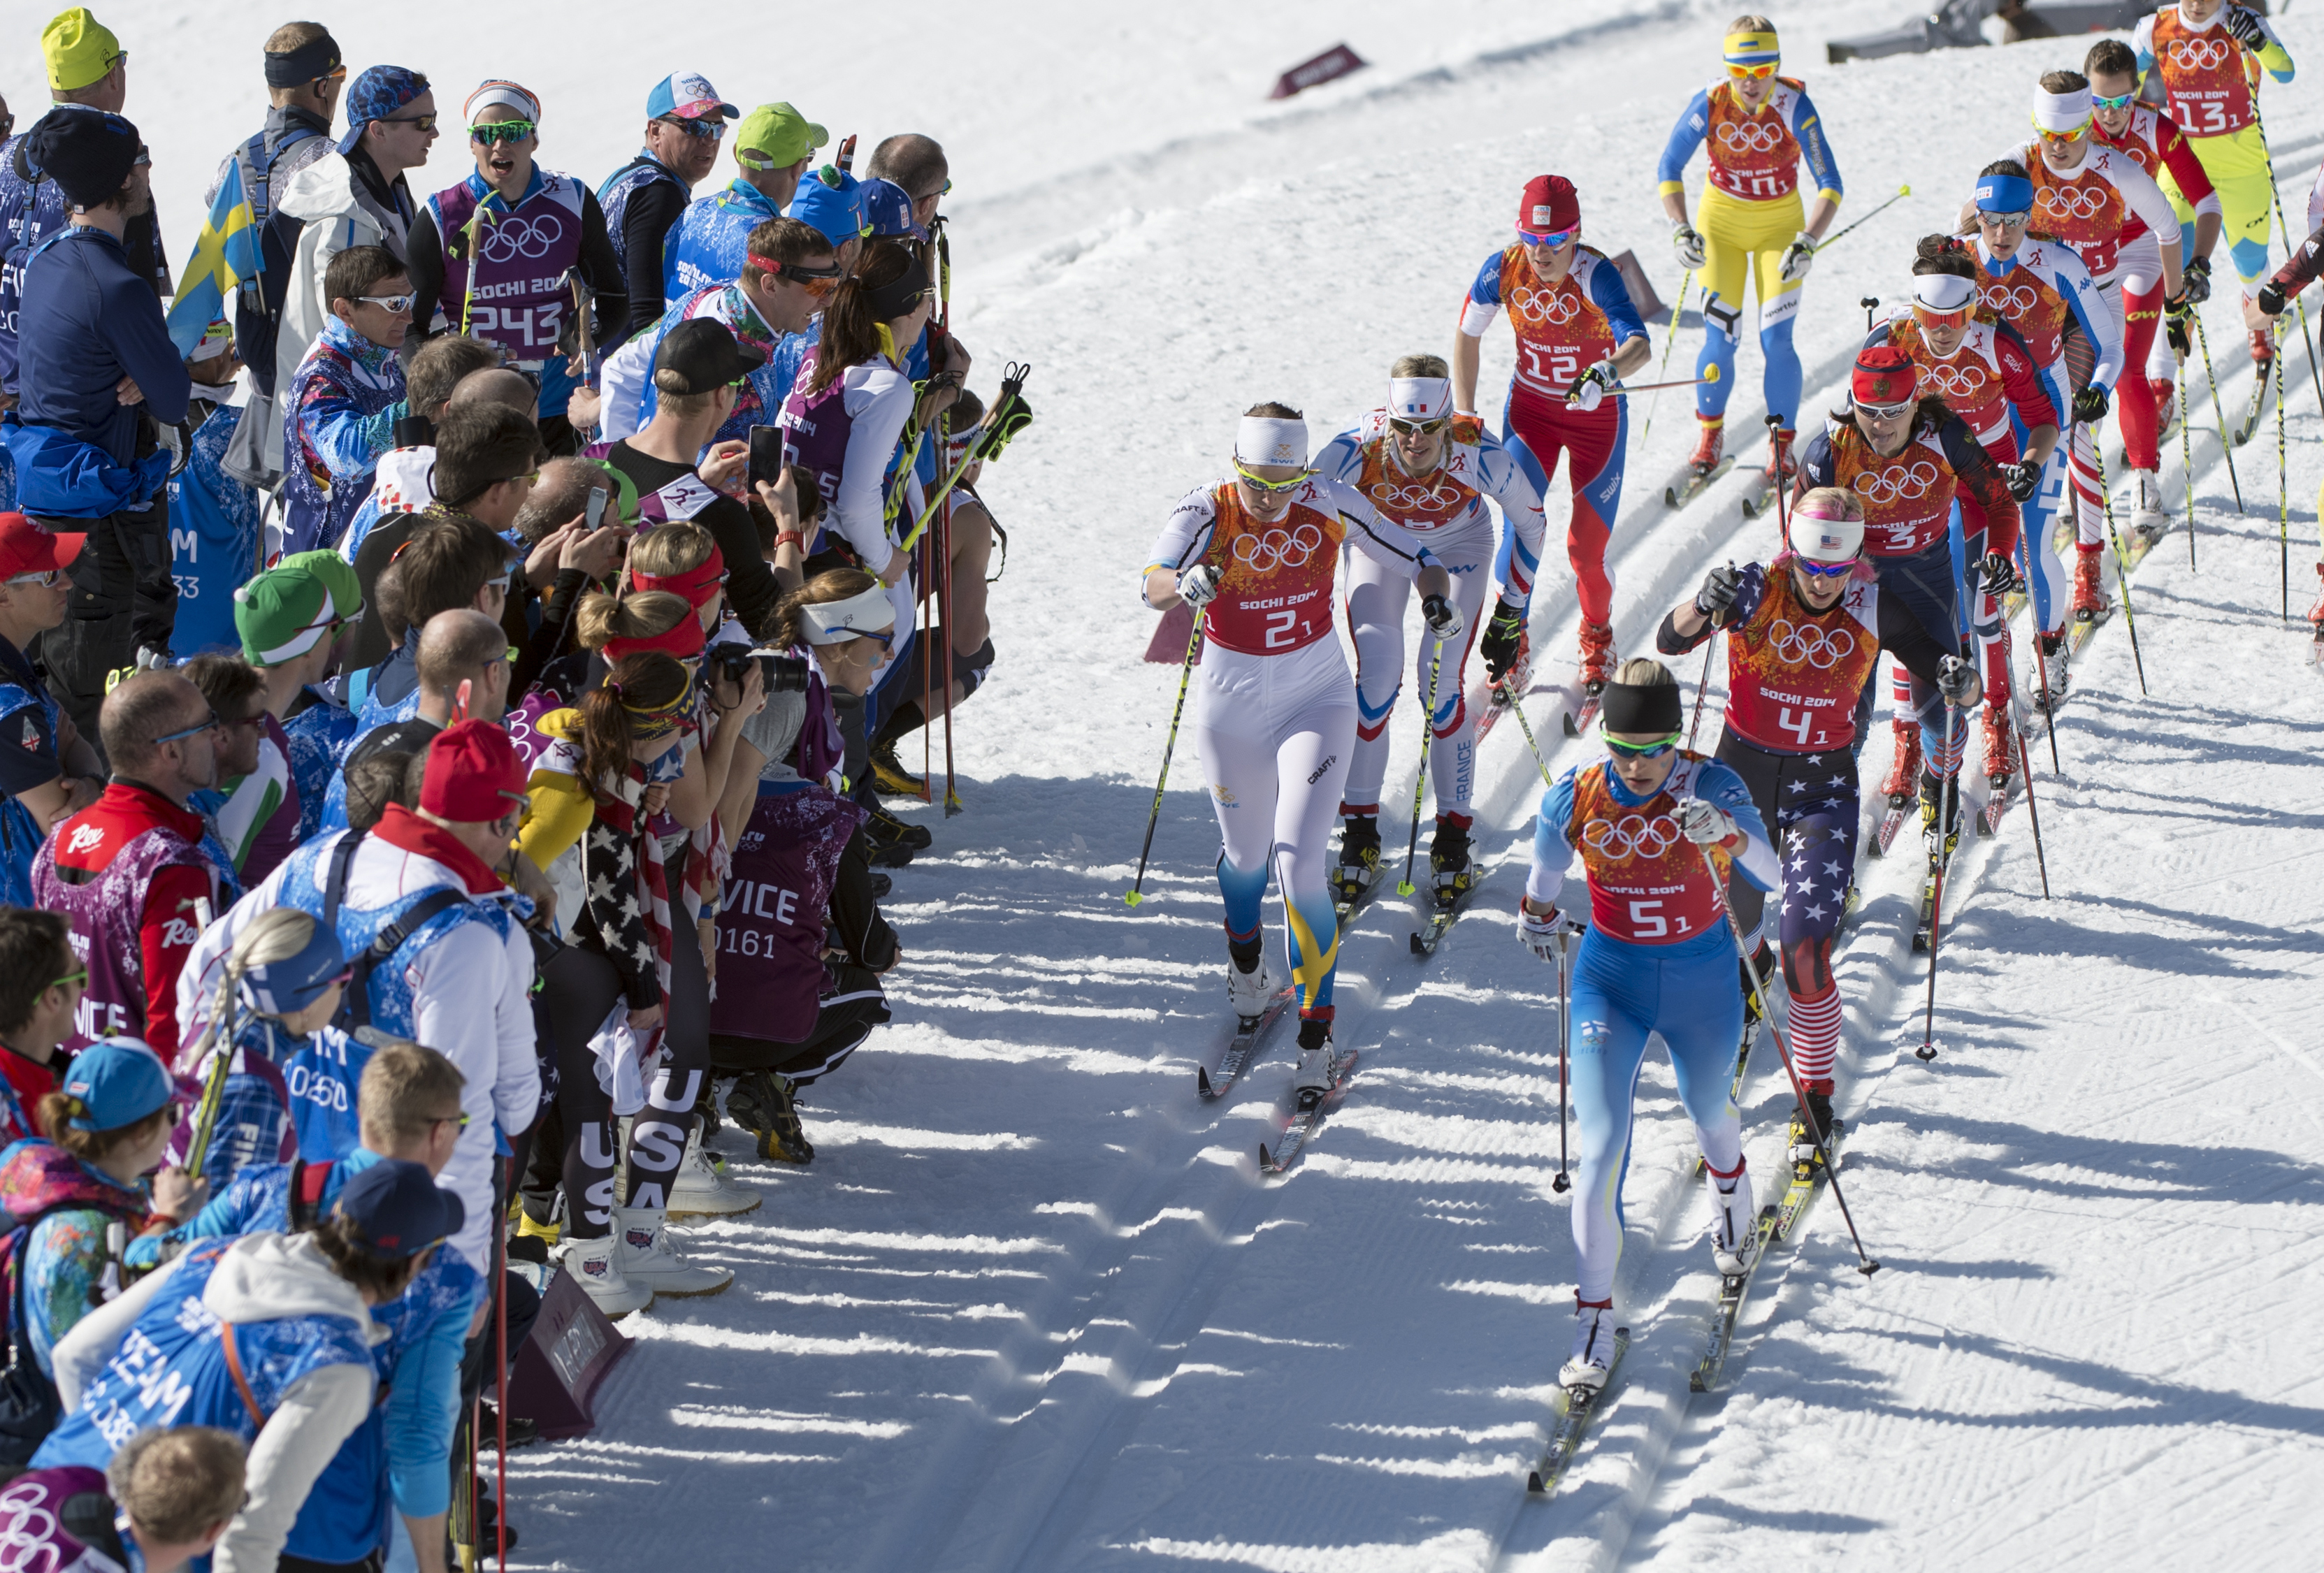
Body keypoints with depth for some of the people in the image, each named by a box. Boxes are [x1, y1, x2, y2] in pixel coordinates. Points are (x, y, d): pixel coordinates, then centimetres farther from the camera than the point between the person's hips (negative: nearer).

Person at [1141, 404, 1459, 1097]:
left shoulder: (1330, 505, -15)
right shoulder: (1207, 512, -19)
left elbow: (1415, 556, -6)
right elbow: (1153, 585, -36)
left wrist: (1437, 596, -28)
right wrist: (1186, 586, -58)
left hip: (1316, 701, -1)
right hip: (1232, 706, 1)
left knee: (1299, 865, -14)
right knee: (1246, 856, 19)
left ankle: (1316, 1036, -4)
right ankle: (1244, 956, 55)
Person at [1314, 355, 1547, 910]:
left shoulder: (1480, 455, -35)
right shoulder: (1359, 447, -36)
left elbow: (1530, 522, -15)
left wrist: (1512, 614, -9)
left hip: (1458, 545, -1)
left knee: (1441, 680, -16)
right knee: (1375, 678, -15)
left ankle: (1453, 833, 0)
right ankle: (1359, 832, 0)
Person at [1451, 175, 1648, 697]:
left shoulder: (1595, 275, -29)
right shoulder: (1504, 269, -19)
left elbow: (1638, 344, -45)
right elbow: (1467, 335, -2)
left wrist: (1607, 373, -66)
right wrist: (1463, 415, -5)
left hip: (1597, 415, -2)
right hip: (1530, 409, 2)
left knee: (1586, 546, -1)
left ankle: (1597, 638, 29)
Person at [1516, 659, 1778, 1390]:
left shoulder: (1711, 786, -19)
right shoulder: (1574, 799, -15)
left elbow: (1769, 874, -28)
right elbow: (1547, 863, 8)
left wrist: (1724, 831, -46)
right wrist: (1539, 913, 20)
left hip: (1702, 981, 0)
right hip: (1610, 978, 0)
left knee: (1707, 1110, 26)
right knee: (1601, 1145, -14)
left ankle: (1729, 1184, 63)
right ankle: (1595, 1317, -4)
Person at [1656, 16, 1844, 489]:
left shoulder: (1794, 107, -23)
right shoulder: (1709, 105, -20)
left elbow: (1829, 184, -23)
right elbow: (1669, 168, -9)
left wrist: (1807, 242, -36)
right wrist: (1680, 230, -22)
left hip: (1779, 225, -1)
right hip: (1720, 222, 1)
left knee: (1776, 340, -8)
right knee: (1720, 339, -3)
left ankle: (1782, 446, 9)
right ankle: (1709, 434, 19)